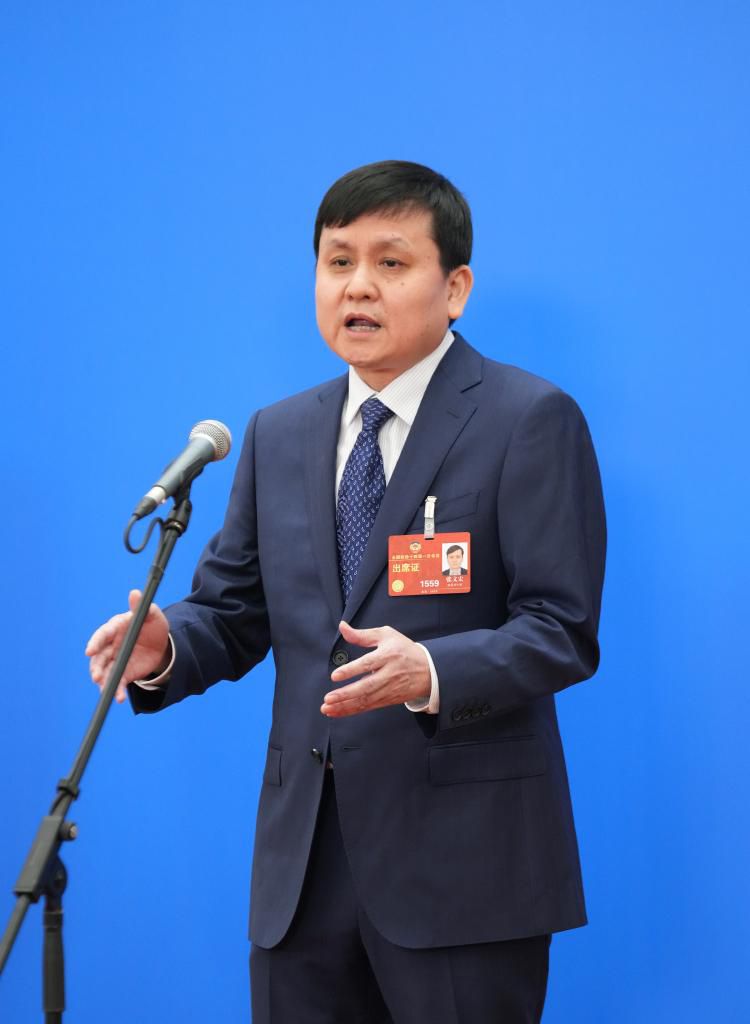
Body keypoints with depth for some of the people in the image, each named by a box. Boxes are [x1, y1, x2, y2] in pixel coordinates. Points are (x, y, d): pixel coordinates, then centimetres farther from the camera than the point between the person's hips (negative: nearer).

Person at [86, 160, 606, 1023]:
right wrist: (164, 649, -8)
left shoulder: (530, 421, -4)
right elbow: (231, 611, 15)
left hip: (463, 858, -5)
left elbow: (563, 632, -10)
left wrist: (432, 673, -27)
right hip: (304, 856, 5)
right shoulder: (278, 435, 14)